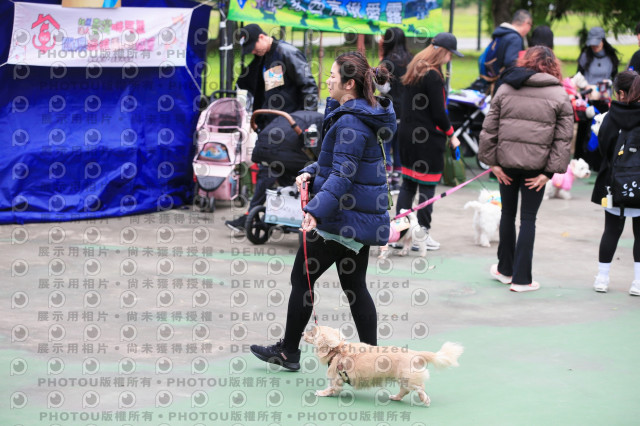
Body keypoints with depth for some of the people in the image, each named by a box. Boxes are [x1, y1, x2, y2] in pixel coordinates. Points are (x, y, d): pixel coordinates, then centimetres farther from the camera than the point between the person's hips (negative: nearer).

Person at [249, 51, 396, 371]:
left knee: (301, 278, 3)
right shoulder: (364, 114, 12)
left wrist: (317, 210, -34)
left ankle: (288, 351, 14)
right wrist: (311, 172, 5)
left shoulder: (351, 122, -20)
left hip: (342, 217, -10)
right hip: (362, 216, 10)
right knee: (354, 285, 12)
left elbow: (343, 174, -27)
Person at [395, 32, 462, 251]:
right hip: (428, 138, -9)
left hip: (407, 134, 9)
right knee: (427, 186, -2)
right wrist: (451, 135, -3)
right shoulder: (433, 76, -17)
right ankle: (422, 233, 0)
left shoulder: (414, 70, 11)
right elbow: (438, 113, -15)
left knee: (408, 183, 13)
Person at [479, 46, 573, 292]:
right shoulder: (560, 96, -2)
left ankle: (505, 269, 30)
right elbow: (563, 138, -6)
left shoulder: (505, 89, 3)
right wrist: (550, 171, -5)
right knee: (528, 219, 5)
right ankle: (521, 279, 5)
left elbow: (489, 129, 2)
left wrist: (492, 161, 5)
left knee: (508, 214, 18)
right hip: (536, 166, -2)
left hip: (507, 162, 2)